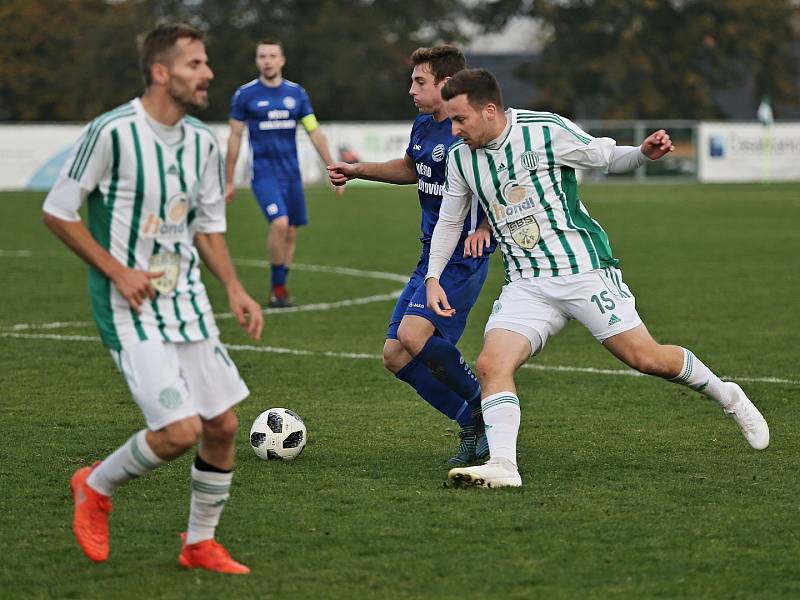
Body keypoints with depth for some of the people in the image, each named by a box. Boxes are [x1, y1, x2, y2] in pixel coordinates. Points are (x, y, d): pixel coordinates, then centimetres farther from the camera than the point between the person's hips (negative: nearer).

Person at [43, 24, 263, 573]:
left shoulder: (202, 141, 5)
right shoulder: (112, 131, -16)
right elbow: (58, 212, -9)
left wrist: (235, 289, 4)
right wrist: (117, 271, -14)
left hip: (187, 301, 7)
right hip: (131, 305, -7)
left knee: (223, 425, 5)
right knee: (180, 430, -16)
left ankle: (200, 544, 23)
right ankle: (97, 488, 12)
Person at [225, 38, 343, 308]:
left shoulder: (297, 93, 5)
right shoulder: (245, 94, -3)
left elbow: (315, 133, 9)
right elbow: (235, 138, 3)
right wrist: (228, 182, 5)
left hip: (291, 173, 4)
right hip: (263, 172, -4)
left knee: (291, 232, 6)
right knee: (280, 223, -22)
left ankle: (281, 289, 21)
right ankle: (277, 288, -9)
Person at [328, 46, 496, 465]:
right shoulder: (423, 125, 11)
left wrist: (485, 228, -29)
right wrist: (357, 171, 27)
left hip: (464, 256, -9)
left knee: (413, 335, -26)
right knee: (395, 355, 4)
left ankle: (485, 408, -7)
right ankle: (472, 427, 9)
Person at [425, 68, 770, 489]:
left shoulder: (545, 130, -10)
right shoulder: (461, 158, 4)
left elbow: (607, 157, 3)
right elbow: (449, 221, 20)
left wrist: (644, 153, -17)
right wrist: (433, 277, 11)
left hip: (584, 269, -4)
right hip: (525, 286, 4)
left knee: (645, 357, -6)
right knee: (491, 364, -19)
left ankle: (728, 397, 18)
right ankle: (501, 466, -24)